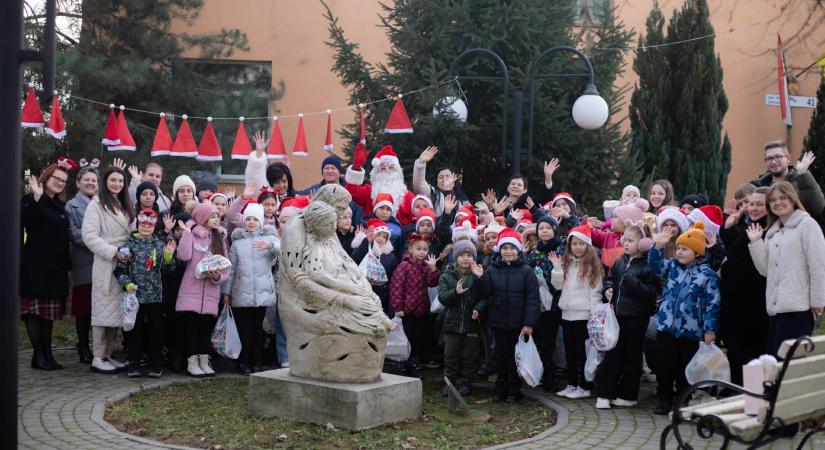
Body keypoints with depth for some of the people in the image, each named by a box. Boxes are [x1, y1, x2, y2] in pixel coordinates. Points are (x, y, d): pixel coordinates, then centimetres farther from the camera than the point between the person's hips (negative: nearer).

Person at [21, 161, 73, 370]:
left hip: (55, 266, 7)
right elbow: (24, 221, -26)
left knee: (50, 311, 9)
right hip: (35, 264, -7)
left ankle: (47, 353, 14)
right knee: (33, 309, -2)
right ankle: (38, 355, 2)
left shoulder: (60, 205, 16)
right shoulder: (30, 200, -5)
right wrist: (36, 198, -37)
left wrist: (67, 264, 13)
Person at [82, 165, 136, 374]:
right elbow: (89, 236, -14)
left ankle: (108, 355, 15)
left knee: (118, 310, 8)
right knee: (104, 309, -4)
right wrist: (114, 252, -17)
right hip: (106, 265, -7)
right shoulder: (97, 204, -5)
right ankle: (98, 358, 1)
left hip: (124, 264, 7)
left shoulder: (126, 205, 17)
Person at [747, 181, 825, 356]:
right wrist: (755, 242, 5)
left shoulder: (807, 224, -3)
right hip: (775, 306, 7)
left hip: (797, 306, -7)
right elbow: (766, 269, 13)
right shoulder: (772, 231, 18)